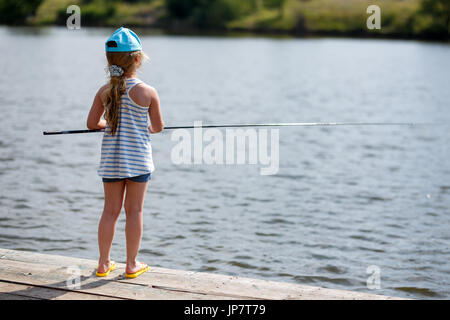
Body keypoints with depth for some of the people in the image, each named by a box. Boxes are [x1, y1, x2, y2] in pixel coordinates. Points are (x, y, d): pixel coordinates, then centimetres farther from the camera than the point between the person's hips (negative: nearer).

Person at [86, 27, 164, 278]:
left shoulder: (104, 92, -2)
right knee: (134, 210, 5)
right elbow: (159, 127, -3)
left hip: (110, 159, 3)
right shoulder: (148, 92, -11)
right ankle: (132, 264, 13)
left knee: (111, 210, 11)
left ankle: (104, 263, 17)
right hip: (138, 158, -3)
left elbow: (92, 123, 5)